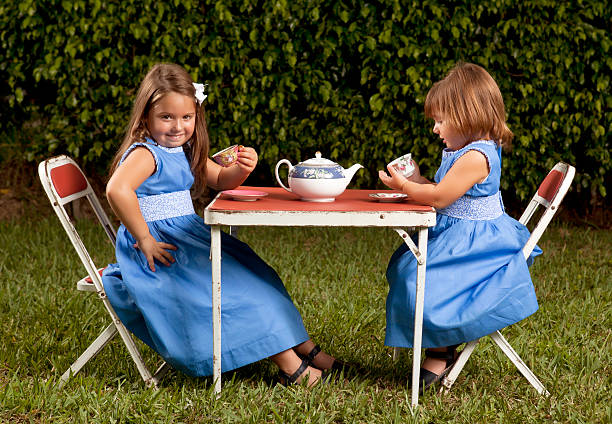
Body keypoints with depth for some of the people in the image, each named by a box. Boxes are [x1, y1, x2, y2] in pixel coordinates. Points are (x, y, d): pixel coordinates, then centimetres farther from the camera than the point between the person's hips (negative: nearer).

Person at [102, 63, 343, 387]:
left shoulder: (185, 152, 11)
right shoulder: (144, 154, -18)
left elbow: (220, 181, 20)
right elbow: (117, 190, -37)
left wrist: (241, 169, -5)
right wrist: (144, 240, -31)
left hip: (187, 237, 10)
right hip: (159, 248, -10)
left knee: (251, 272, 9)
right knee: (233, 286, -15)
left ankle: (304, 347, 15)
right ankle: (289, 364, -9)